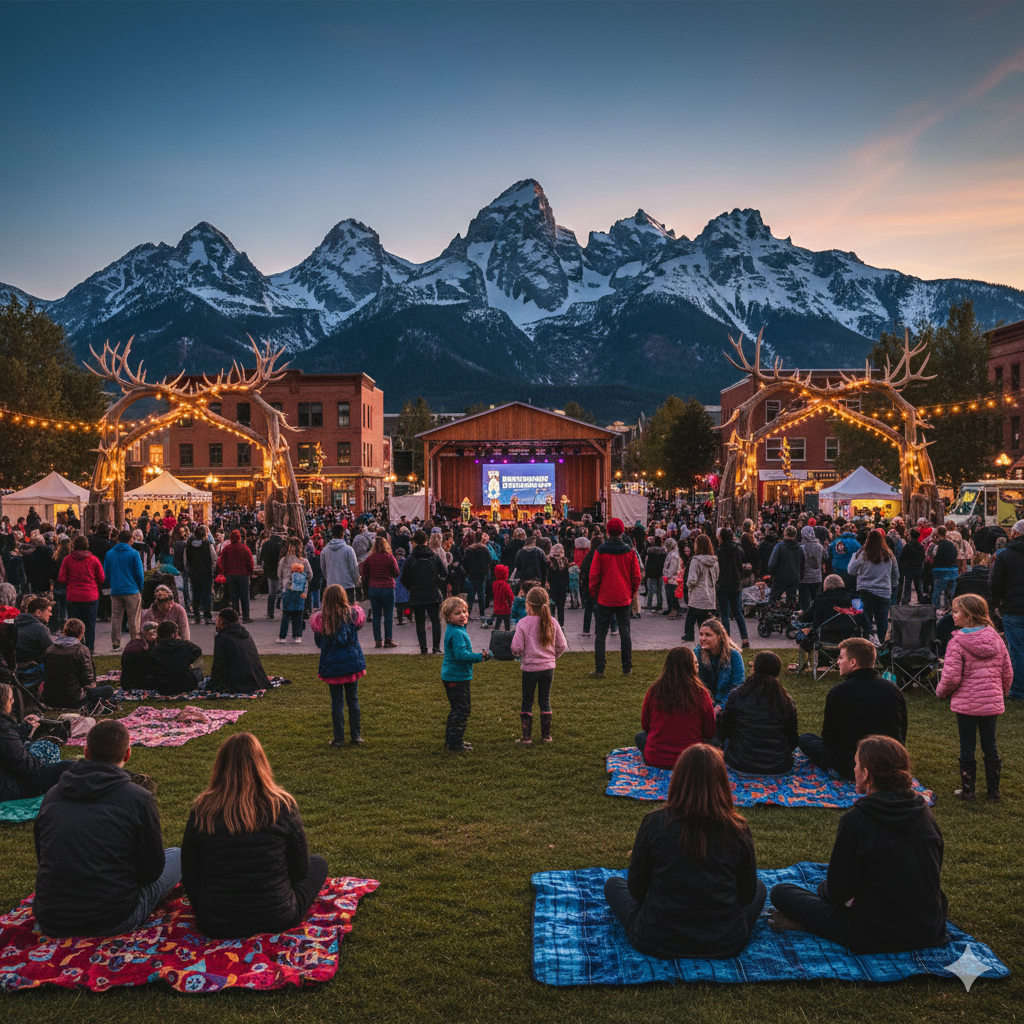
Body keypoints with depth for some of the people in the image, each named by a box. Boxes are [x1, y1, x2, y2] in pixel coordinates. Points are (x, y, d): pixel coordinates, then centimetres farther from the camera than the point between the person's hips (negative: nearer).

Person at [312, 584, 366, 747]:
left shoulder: (321, 619, -9)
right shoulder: (352, 615, -6)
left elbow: (318, 642, 3)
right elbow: (358, 627, 13)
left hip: (332, 666, -1)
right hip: (352, 663, 1)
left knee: (337, 702, 6)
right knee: (353, 700, 13)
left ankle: (339, 739, 10)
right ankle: (356, 736, 17)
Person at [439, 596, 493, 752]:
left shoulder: (457, 630, 11)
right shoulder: (456, 633, -21)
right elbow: (461, 654, -29)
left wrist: (479, 655, 18)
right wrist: (480, 656, -26)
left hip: (454, 676, 11)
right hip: (456, 678, -11)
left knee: (459, 709, 19)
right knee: (461, 710, -4)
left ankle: (452, 741, 27)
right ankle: (454, 743, 3)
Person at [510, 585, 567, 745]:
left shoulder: (523, 623, -15)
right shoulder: (553, 622, -4)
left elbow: (516, 648, -15)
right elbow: (562, 646, 2)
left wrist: (521, 656, 7)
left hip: (530, 668, -3)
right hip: (548, 666, 3)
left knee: (527, 702, 10)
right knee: (545, 700, 15)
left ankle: (526, 737, 11)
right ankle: (546, 735, 20)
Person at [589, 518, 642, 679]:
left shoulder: (601, 551, -8)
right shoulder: (630, 551, -2)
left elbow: (593, 576, -5)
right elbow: (636, 577, 2)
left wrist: (594, 594, 7)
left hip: (605, 599, -2)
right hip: (624, 599, 2)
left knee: (601, 633, 4)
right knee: (624, 632, 10)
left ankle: (599, 670, 1)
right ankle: (627, 668, 12)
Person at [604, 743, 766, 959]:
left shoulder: (654, 823, -16)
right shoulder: (737, 831, -14)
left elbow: (636, 890, -5)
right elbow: (746, 896, 0)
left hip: (657, 943, 0)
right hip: (725, 945, 1)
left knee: (613, 884, 26)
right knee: (760, 887, 29)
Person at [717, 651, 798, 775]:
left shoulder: (737, 695, -12)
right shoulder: (786, 701, -9)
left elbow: (724, 733, 0)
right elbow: (793, 740, 2)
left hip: (740, 765, -1)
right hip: (779, 768, 1)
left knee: (728, 740, 32)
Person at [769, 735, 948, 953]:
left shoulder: (856, 820, -21)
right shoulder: (924, 811, -4)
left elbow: (837, 893, -13)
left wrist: (823, 888, 12)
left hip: (876, 939, -6)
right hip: (931, 932, 6)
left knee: (780, 892, 3)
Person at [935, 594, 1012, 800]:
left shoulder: (957, 643, -17)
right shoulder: (996, 639, 0)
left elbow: (951, 677, -17)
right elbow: (1007, 672, 7)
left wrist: (941, 691, 2)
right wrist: (1002, 692, 24)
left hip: (967, 702, -5)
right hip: (992, 702, 5)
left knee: (967, 747, 7)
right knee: (990, 746, 15)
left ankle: (967, 790, 16)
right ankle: (994, 791, 23)